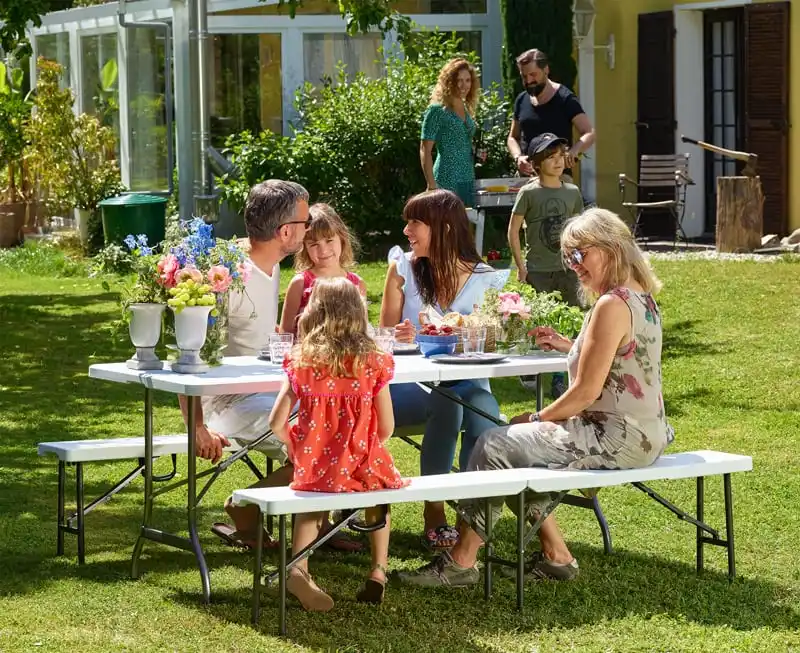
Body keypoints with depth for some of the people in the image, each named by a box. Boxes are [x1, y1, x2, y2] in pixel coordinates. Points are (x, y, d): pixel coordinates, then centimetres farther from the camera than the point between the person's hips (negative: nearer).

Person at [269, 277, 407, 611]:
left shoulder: (301, 362, -4)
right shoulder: (373, 363, -7)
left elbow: (277, 424, -7)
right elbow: (386, 429, -3)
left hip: (314, 470, 1)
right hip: (361, 470, -1)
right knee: (378, 484, 34)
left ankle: (298, 567, 13)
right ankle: (378, 570, 31)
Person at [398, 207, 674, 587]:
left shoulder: (611, 305, -20)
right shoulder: (641, 298, 11)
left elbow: (586, 392, -19)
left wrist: (535, 419, -6)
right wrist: (569, 347, 14)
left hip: (619, 438, -10)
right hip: (644, 433, 10)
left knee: (495, 445, -6)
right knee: (522, 444, 18)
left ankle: (462, 560, 2)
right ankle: (554, 555, 16)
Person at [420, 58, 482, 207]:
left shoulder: (467, 110, 15)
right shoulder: (437, 111, -6)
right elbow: (425, 151, -9)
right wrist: (432, 186, -15)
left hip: (468, 182, 7)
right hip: (447, 182, -7)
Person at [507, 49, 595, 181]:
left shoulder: (564, 99, -4)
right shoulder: (522, 100, 12)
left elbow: (589, 134, -10)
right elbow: (513, 137, 20)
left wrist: (574, 151, -32)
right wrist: (518, 157, -3)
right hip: (527, 175, 5)